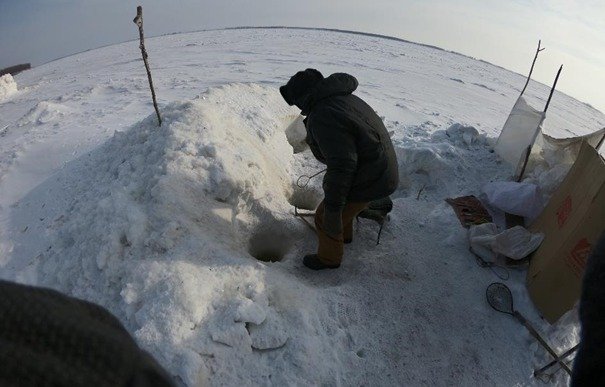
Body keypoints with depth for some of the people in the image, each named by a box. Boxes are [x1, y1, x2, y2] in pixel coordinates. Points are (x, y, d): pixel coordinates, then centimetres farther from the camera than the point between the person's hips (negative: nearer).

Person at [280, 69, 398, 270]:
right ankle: (344, 234, 57)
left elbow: (342, 165, -32)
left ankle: (329, 258, 34)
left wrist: (332, 209, -26)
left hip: (367, 179, -9)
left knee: (325, 218, 9)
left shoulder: (322, 117, -26)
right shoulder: (343, 97, 5)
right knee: (339, 200, 32)